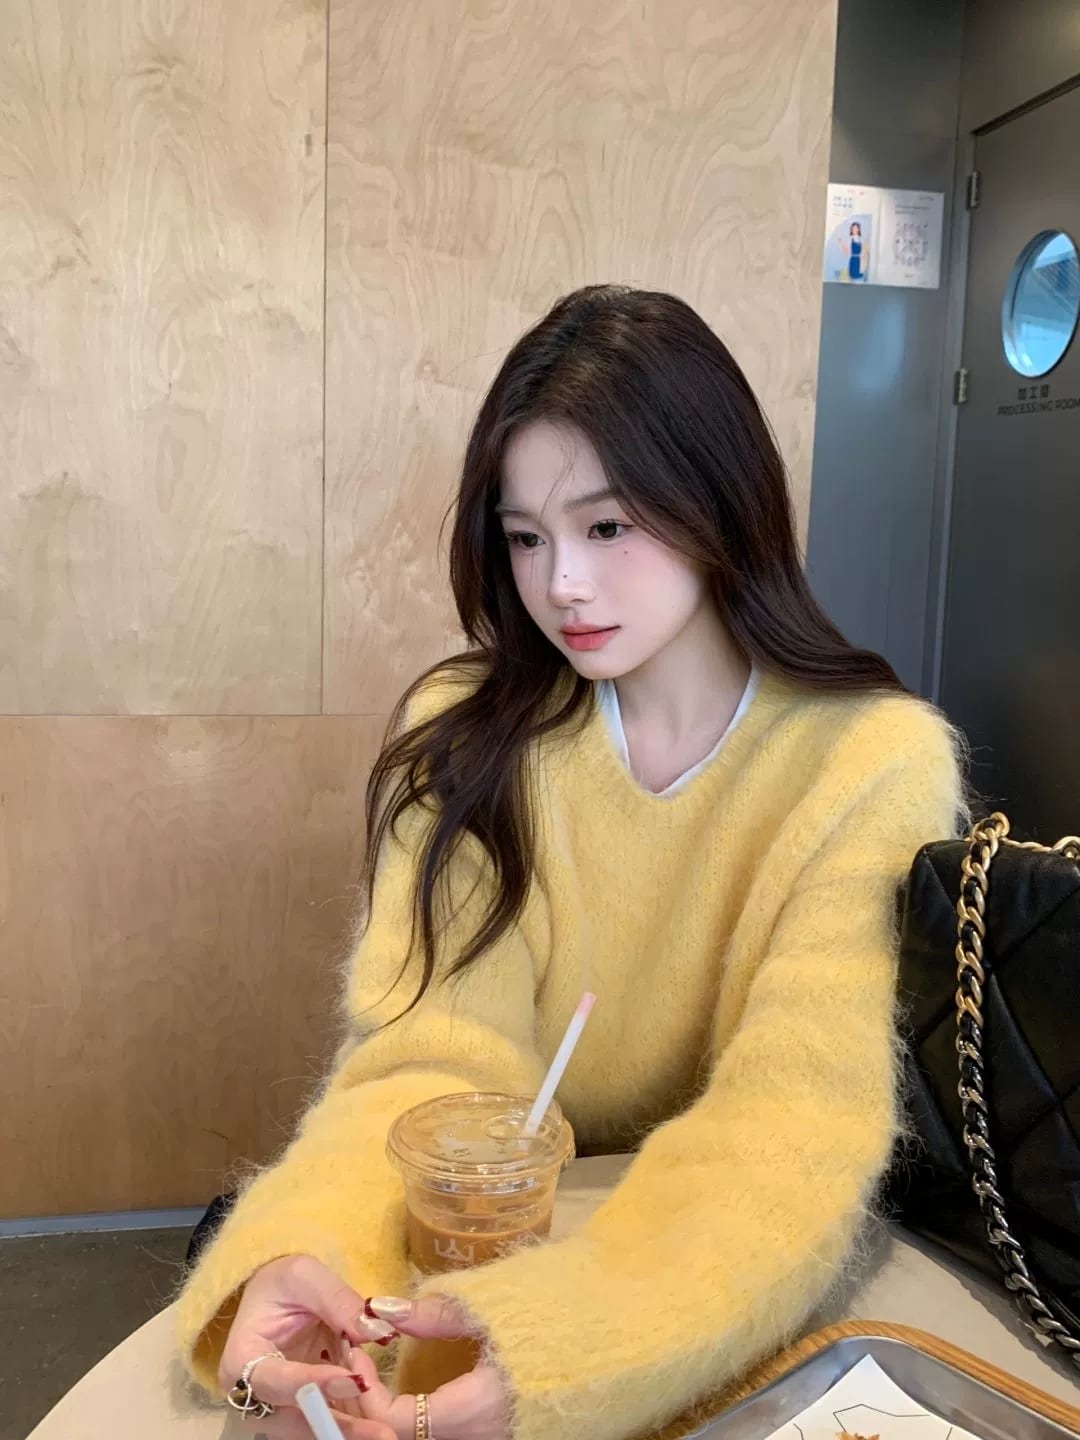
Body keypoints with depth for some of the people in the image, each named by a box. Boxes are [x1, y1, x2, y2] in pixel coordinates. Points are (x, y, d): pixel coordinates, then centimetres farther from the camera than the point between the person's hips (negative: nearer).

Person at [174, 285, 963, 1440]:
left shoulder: (877, 765, -14)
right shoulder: (465, 734, -7)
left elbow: (796, 1120, -21)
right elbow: (435, 1057, -12)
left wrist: (557, 1343, -36)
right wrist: (303, 1252, -31)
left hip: (738, 1268, -1)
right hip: (506, 1225, 2)